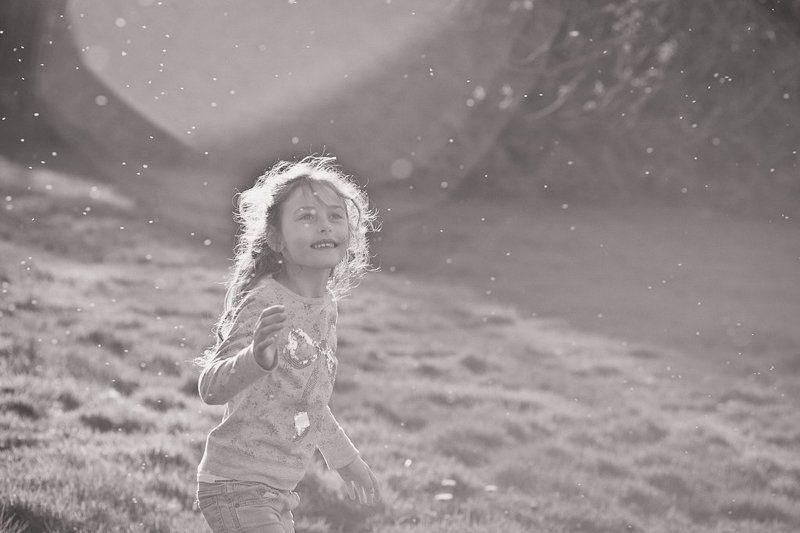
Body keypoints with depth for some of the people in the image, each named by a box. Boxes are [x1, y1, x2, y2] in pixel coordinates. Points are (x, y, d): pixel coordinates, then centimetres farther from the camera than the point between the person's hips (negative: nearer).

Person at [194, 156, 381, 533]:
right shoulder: (264, 303, -17)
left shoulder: (325, 305, 8)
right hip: (236, 484, -9)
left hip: (278, 488, 9)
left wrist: (345, 459, 33)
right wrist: (256, 358, -47)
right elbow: (211, 388, -28)